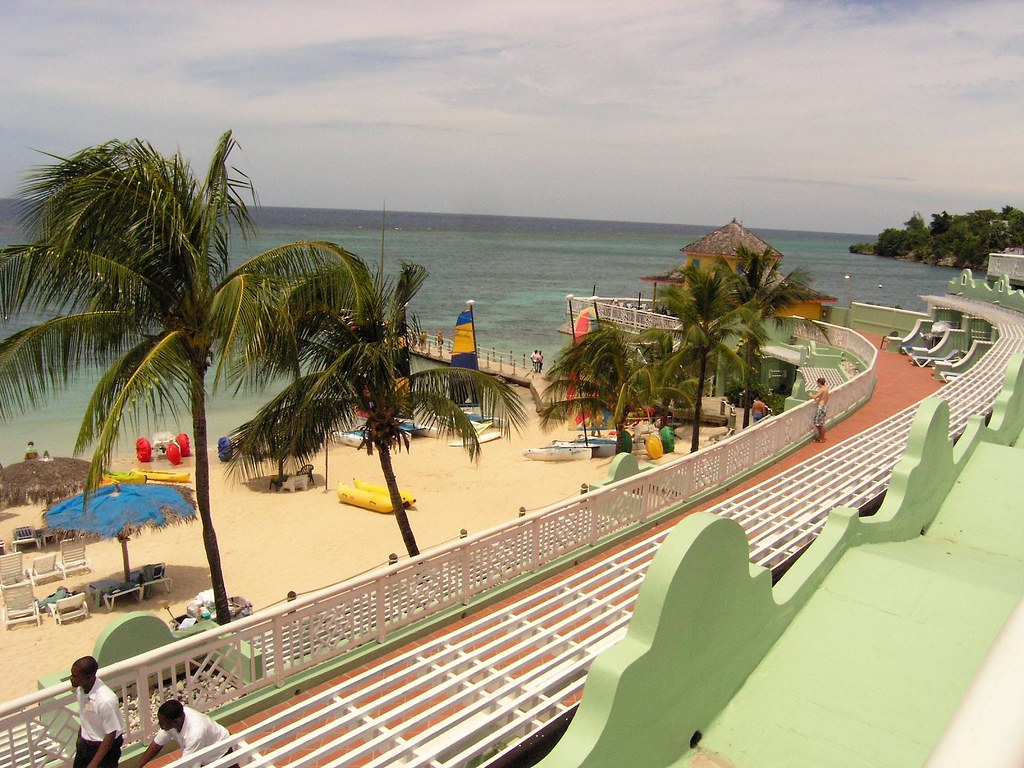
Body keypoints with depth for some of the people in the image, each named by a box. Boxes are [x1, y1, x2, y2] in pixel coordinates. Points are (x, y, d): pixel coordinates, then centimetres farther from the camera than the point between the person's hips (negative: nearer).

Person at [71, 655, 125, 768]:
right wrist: (80, 738, 20)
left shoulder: (106, 700, -35)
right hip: (84, 744, 7)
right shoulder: (80, 689, -12)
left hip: (105, 747, -7)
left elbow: (111, 734, -26)